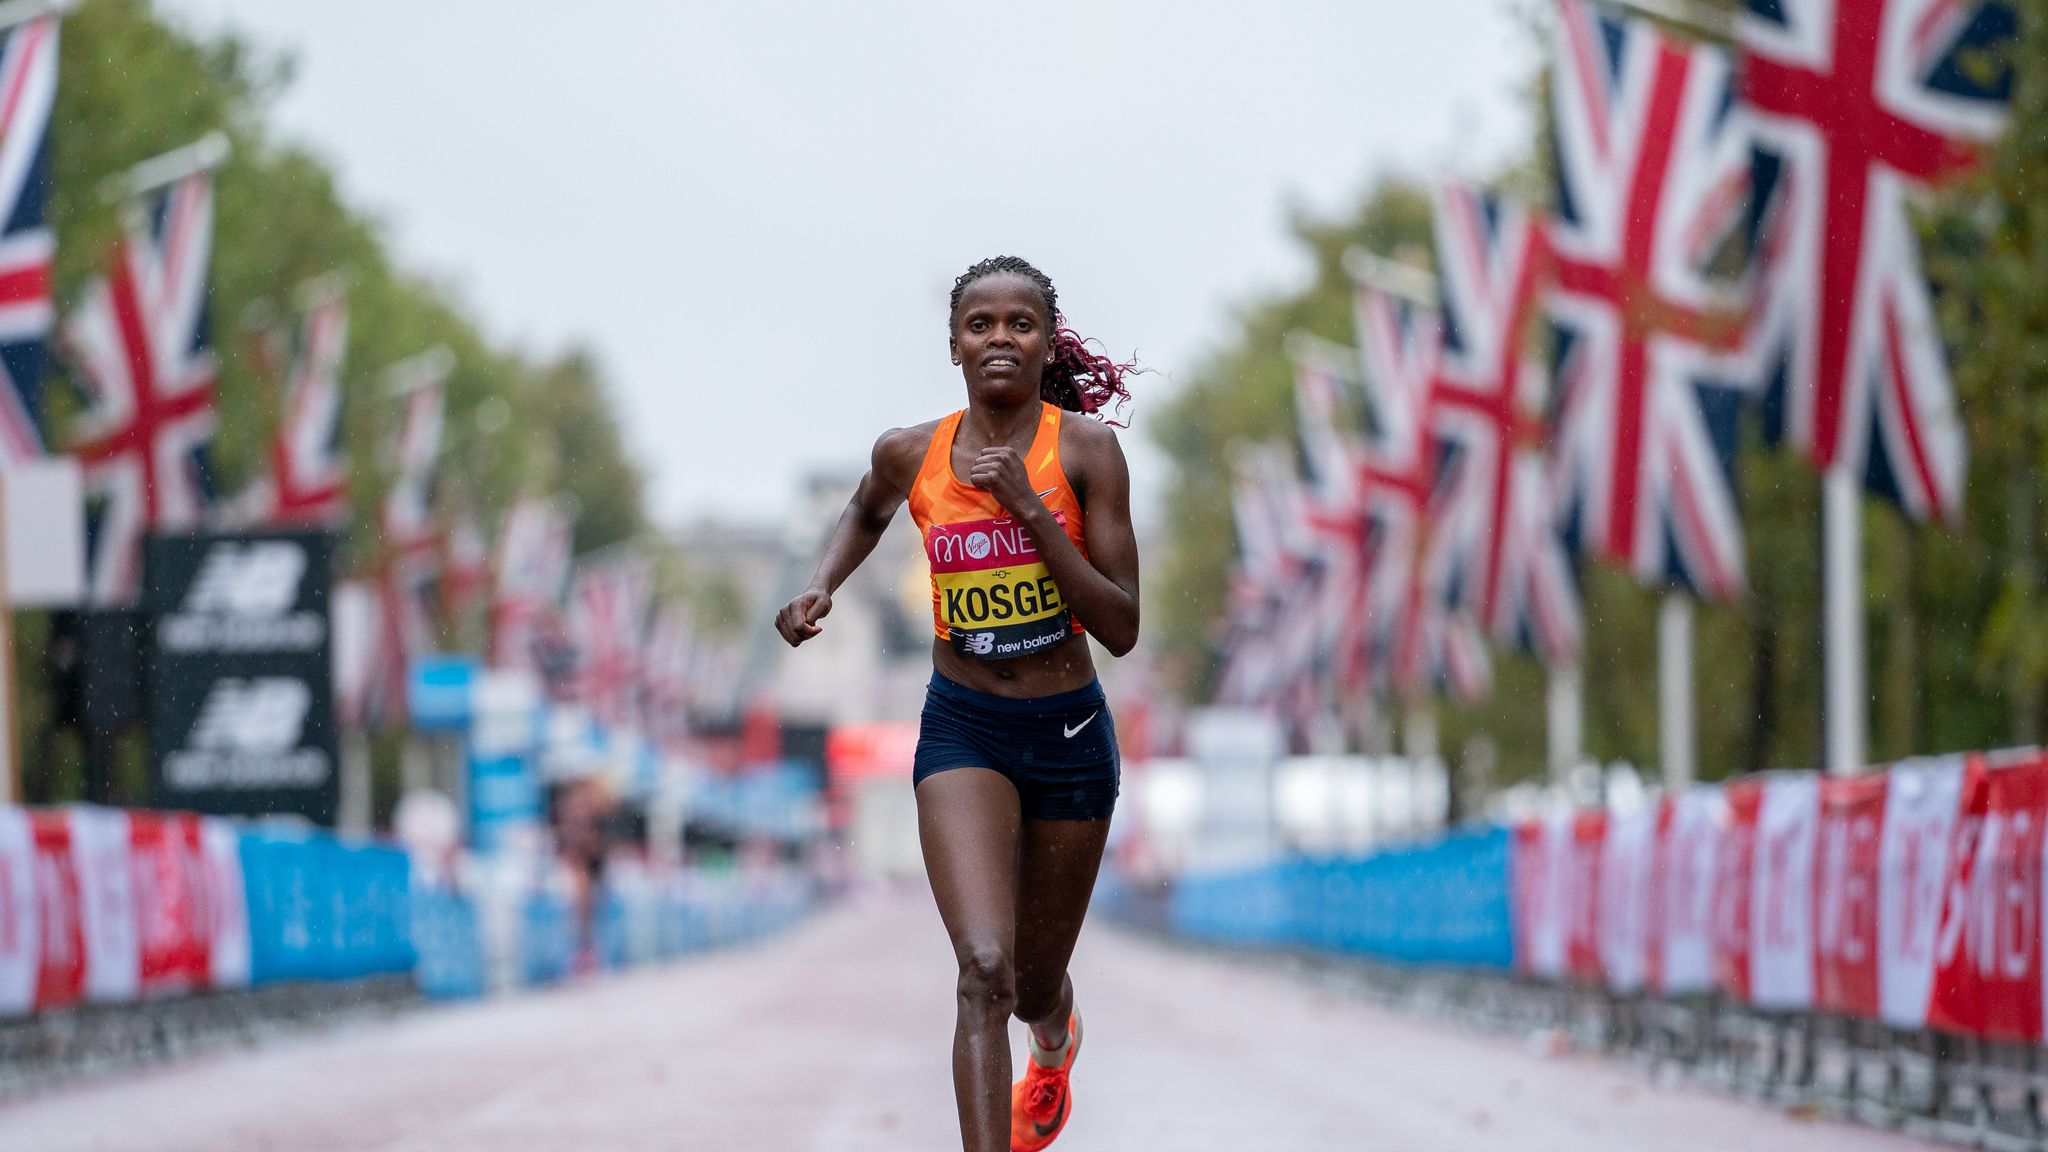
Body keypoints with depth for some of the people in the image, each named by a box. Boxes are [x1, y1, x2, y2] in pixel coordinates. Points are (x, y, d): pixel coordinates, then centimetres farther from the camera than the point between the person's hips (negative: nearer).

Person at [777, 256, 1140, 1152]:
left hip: (1069, 734, 0)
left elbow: (1121, 628, -17)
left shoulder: (1085, 449, -12)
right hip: (961, 729, 0)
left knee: (1036, 983, 18)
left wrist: (1030, 509, -24)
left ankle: (1056, 1042, 56)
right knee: (984, 968, -22)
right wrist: (820, 586, 2)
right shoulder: (910, 455, -5)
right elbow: (865, 515, 21)